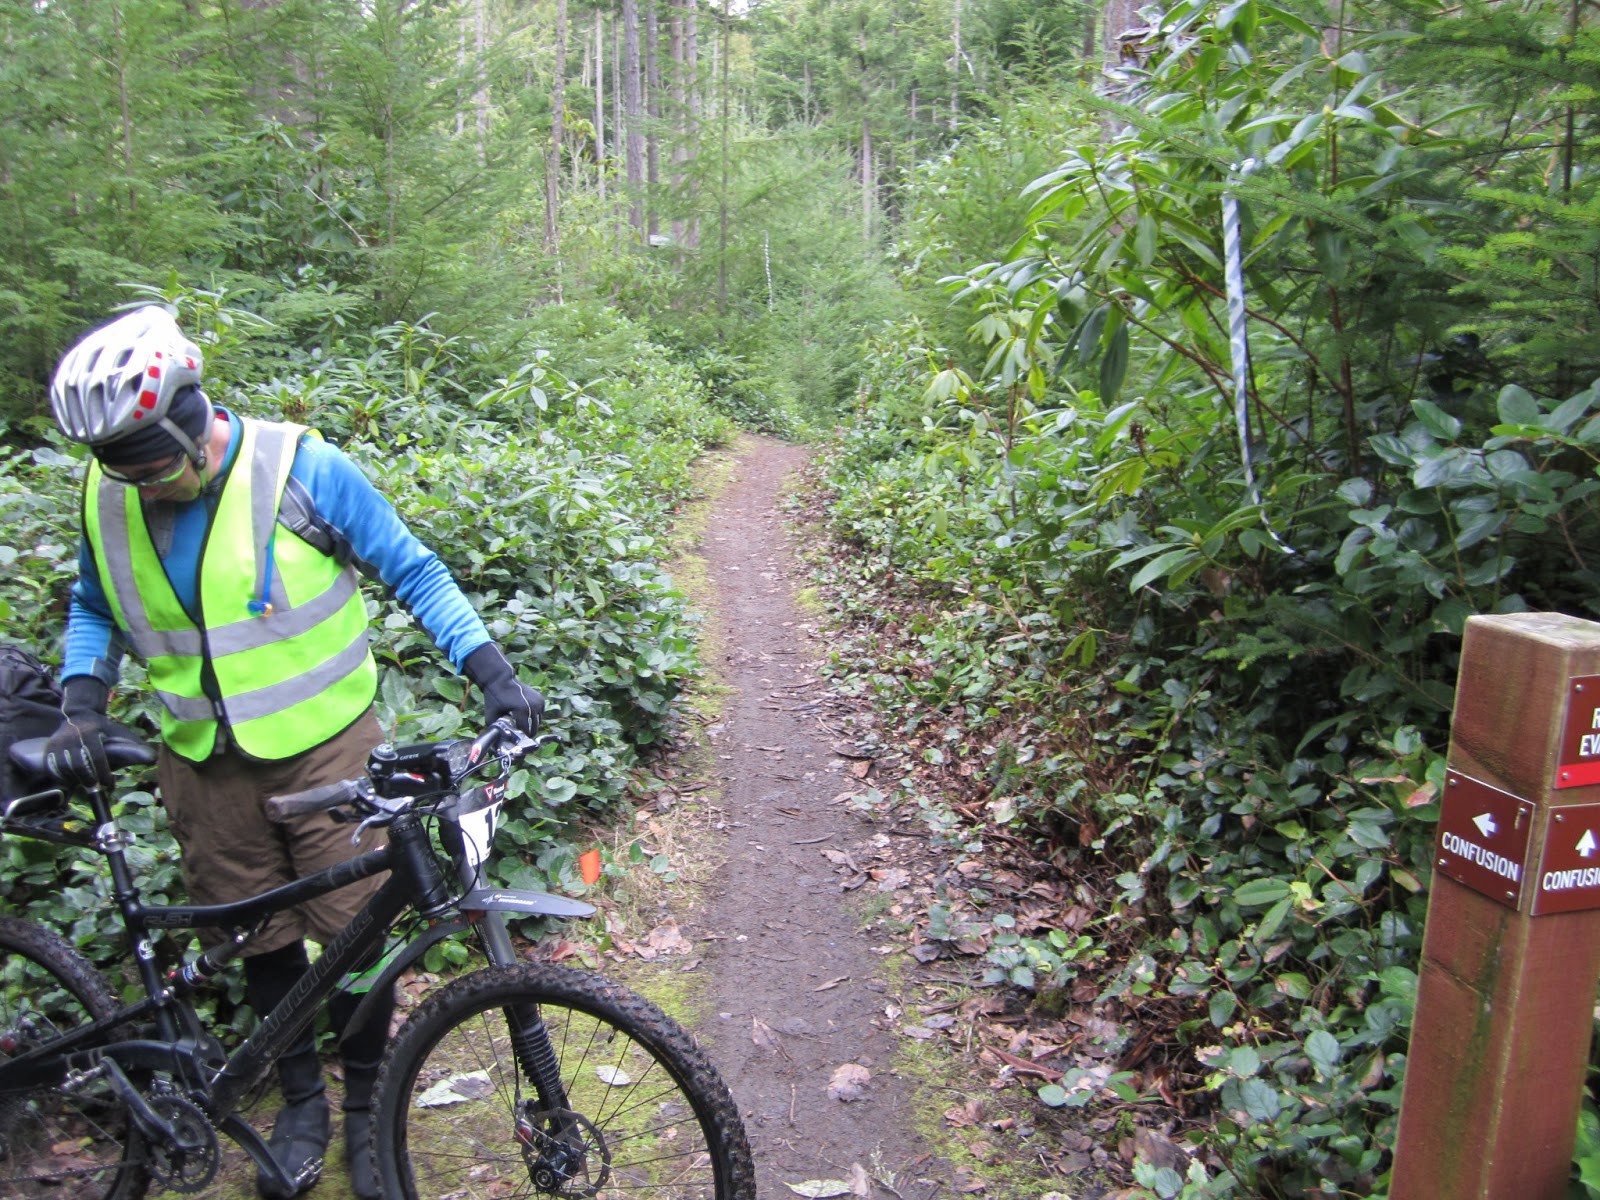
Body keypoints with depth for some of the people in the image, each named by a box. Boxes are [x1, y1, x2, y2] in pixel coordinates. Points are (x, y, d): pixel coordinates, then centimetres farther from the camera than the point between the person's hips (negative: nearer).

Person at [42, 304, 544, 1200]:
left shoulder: (302, 469, -16)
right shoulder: (107, 496, -3)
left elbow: (413, 571, -8)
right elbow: (94, 611, 14)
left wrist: (492, 670, -16)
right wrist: (82, 705, -3)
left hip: (327, 748, -3)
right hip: (205, 765, 4)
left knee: (354, 936, 3)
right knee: (261, 943, 14)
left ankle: (368, 1105, 27)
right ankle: (303, 1100, 36)